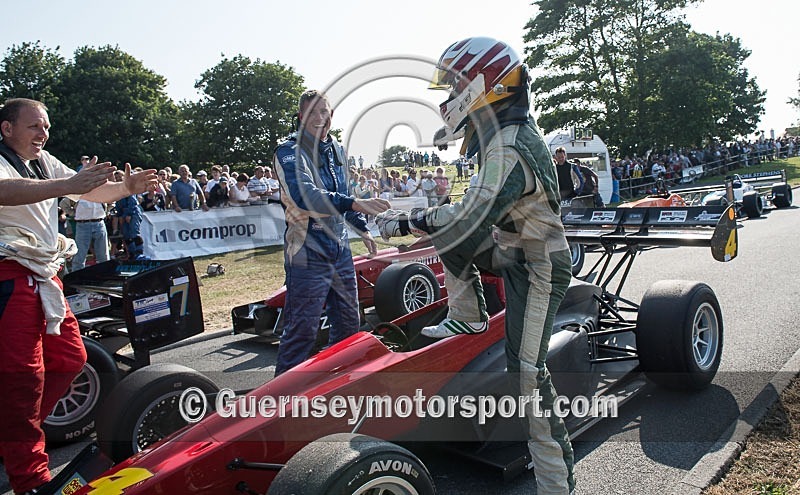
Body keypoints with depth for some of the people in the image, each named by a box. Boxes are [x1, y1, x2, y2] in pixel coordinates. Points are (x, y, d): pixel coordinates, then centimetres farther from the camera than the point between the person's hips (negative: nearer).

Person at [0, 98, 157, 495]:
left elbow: (92, 191, 14)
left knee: (70, 358, 13)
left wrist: (125, 188, -6)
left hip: (45, 276, 9)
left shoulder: (46, 163, 16)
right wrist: (66, 185, -43)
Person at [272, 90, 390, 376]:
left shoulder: (337, 150, 11)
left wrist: (361, 228, 19)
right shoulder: (289, 152, -13)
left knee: (348, 325, 18)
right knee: (302, 331, -4)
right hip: (308, 256, -7)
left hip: (340, 252, 8)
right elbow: (304, 194, -32)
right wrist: (354, 204, -43)